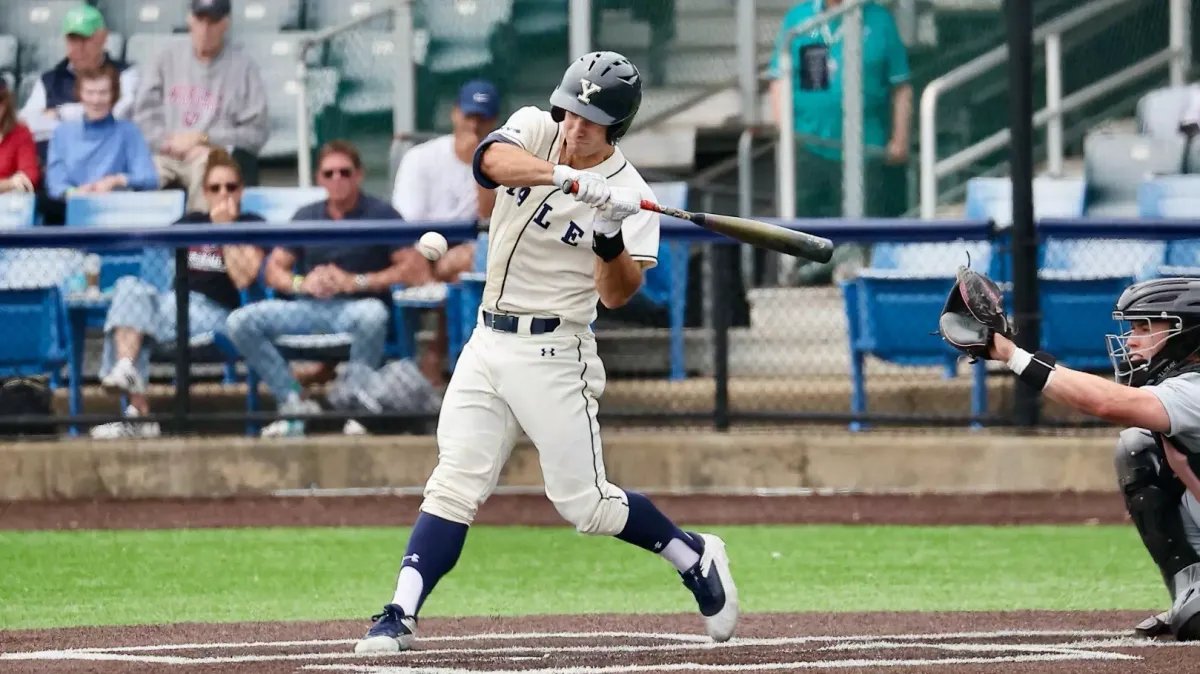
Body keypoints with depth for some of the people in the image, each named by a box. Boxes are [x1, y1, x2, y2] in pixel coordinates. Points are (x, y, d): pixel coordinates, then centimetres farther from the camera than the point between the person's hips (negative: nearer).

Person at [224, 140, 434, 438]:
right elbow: (273, 270, 15)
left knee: (373, 314, -41)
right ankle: (295, 404, -13)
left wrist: (356, 282, -12)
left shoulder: (380, 214, 3)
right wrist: (301, 284, -8)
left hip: (356, 306, -4)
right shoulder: (307, 217, 16)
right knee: (241, 322, -19)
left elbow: (418, 271, -7)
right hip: (310, 307, 4)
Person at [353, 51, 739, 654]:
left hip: (552, 355, -4)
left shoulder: (628, 195, -10)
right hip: (487, 344, 4)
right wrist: (569, 177, -39)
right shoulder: (535, 130, -1)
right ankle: (400, 616, -5)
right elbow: (491, 160, -24)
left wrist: (610, 239, -37)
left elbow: (617, 294, -18)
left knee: (584, 503, -2)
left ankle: (695, 557, 19)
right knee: (454, 486, -3)